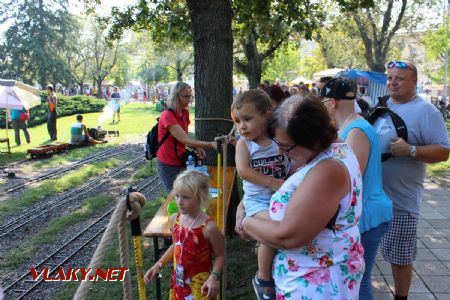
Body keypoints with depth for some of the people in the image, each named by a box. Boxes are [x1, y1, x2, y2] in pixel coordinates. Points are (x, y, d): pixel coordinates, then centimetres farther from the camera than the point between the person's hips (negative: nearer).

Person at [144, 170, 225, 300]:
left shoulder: (208, 227, -24)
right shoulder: (174, 220, -6)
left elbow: (220, 255, -12)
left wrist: (214, 276, -26)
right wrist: (158, 266, 6)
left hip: (200, 285, -6)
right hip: (178, 282, 6)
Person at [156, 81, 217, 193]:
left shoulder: (185, 113, 4)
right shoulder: (167, 115, -21)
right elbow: (184, 139, -29)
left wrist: (196, 148, -10)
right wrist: (210, 144, -34)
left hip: (181, 162, 7)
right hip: (168, 166, -7)